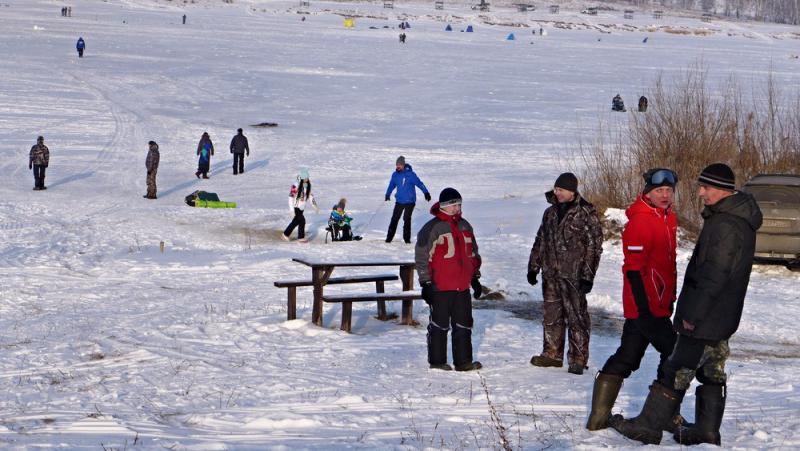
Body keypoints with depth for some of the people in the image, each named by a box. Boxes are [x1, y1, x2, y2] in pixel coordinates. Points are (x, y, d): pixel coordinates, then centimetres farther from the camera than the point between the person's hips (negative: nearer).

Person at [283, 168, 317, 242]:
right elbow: (291, 197, -20)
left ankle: (285, 234, 30)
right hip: (296, 207, -8)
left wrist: (314, 204, 9)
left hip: (302, 207, 8)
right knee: (302, 221, -11)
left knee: (296, 221, 16)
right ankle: (301, 237, 3)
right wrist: (292, 209, -21)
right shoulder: (295, 186, -22)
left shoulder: (307, 185, 1)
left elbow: (310, 195, 14)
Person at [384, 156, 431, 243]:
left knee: (407, 219, 0)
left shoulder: (410, 174, -12)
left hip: (410, 201, -4)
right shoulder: (395, 175, 3)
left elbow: (419, 183, -13)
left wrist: (426, 192, -18)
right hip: (399, 201, 4)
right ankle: (389, 237, 7)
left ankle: (407, 238, 10)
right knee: (394, 219, 3)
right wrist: (388, 195, 19)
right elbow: (391, 185, 17)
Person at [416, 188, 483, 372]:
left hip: (462, 287, 7)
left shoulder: (465, 226, 14)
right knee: (439, 325, 1)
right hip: (440, 287, -7)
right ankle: (437, 361, 10)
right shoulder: (433, 228, -9)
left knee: (464, 325, 9)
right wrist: (426, 283, -10)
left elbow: (473, 253, 24)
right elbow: (422, 256, -9)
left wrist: (475, 277, 21)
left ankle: (463, 361, 15)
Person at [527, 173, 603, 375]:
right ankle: (552, 354, 22)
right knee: (551, 315, 12)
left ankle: (578, 359, 0)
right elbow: (540, 242, 22)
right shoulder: (551, 212, 13)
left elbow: (594, 245, -8)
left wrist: (587, 275, -12)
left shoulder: (586, 213, -6)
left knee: (576, 316, -5)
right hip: (551, 274, 6)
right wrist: (533, 267, 18)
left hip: (573, 275, -6)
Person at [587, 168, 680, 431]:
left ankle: (600, 417, 15)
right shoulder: (640, 222, -16)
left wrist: (670, 297, 25)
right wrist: (644, 308, -24)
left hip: (659, 305, 10)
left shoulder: (668, 219, 14)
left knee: (627, 357, 11)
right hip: (645, 306, -10)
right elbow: (634, 268, -20)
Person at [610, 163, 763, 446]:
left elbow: (714, 276, -25)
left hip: (705, 319, -10)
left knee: (677, 372, -4)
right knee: (713, 372, 14)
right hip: (722, 317, 10)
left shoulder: (725, 225, -22)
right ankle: (707, 430, 20)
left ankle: (648, 427, 2)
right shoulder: (738, 218, 12)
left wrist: (693, 314, -21)